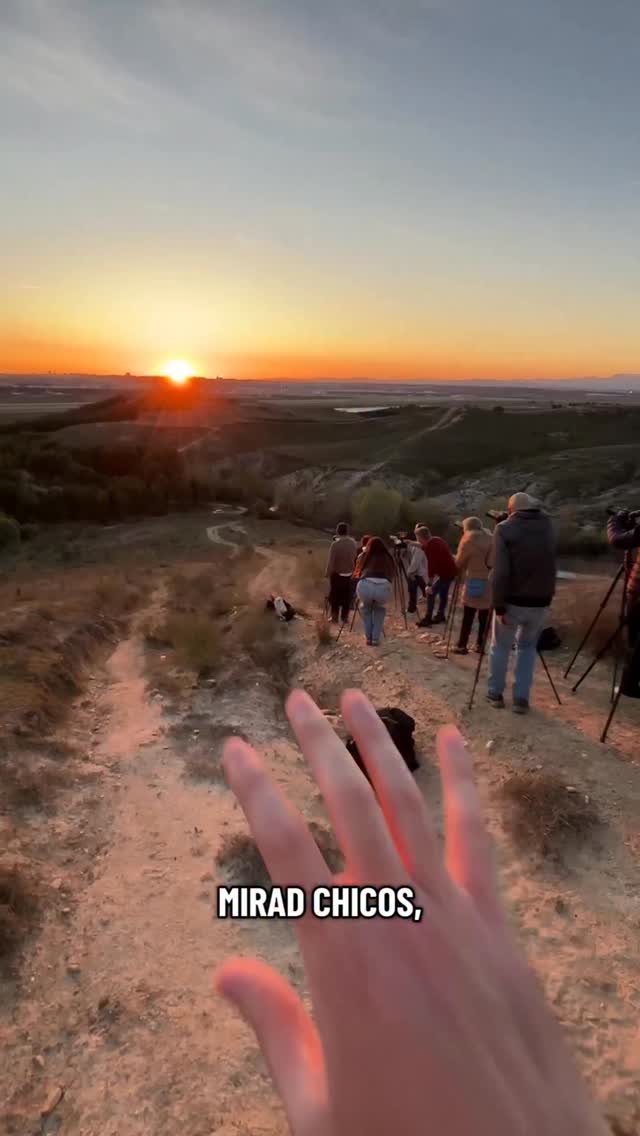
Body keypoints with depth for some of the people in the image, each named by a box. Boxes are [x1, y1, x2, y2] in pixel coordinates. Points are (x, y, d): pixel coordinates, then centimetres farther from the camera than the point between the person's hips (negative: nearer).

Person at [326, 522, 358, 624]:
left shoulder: (335, 544, -18)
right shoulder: (353, 543, -7)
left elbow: (331, 561, -15)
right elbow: (356, 558, -3)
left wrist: (328, 574, -5)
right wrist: (354, 571, 7)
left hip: (337, 574, -3)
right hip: (350, 574, 3)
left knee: (335, 596, 10)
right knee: (347, 596, 13)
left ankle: (335, 617, 14)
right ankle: (344, 617, 17)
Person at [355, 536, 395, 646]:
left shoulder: (366, 557, 26)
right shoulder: (388, 558, 27)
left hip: (365, 585, 0)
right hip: (383, 586, 0)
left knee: (366, 608, 32)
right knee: (380, 609, 32)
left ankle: (369, 638, 27)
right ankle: (376, 639, 22)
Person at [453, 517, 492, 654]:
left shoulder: (468, 540, -2)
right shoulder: (490, 539, 11)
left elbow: (459, 562, 2)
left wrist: (464, 568, 21)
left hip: (473, 581, -4)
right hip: (489, 581, 4)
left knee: (468, 616, -2)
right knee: (484, 615, 9)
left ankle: (462, 645, -2)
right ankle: (480, 644, 12)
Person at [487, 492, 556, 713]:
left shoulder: (504, 529, -9)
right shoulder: (547, 525, 6)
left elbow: (500, 572, -17)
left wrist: (499, 606, -14)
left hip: (513, 601, -3)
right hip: (540, 603, 4)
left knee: (500, 647, 16)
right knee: (528, 647, 20)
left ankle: (495, 694, 25)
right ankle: (521, 699, 16)